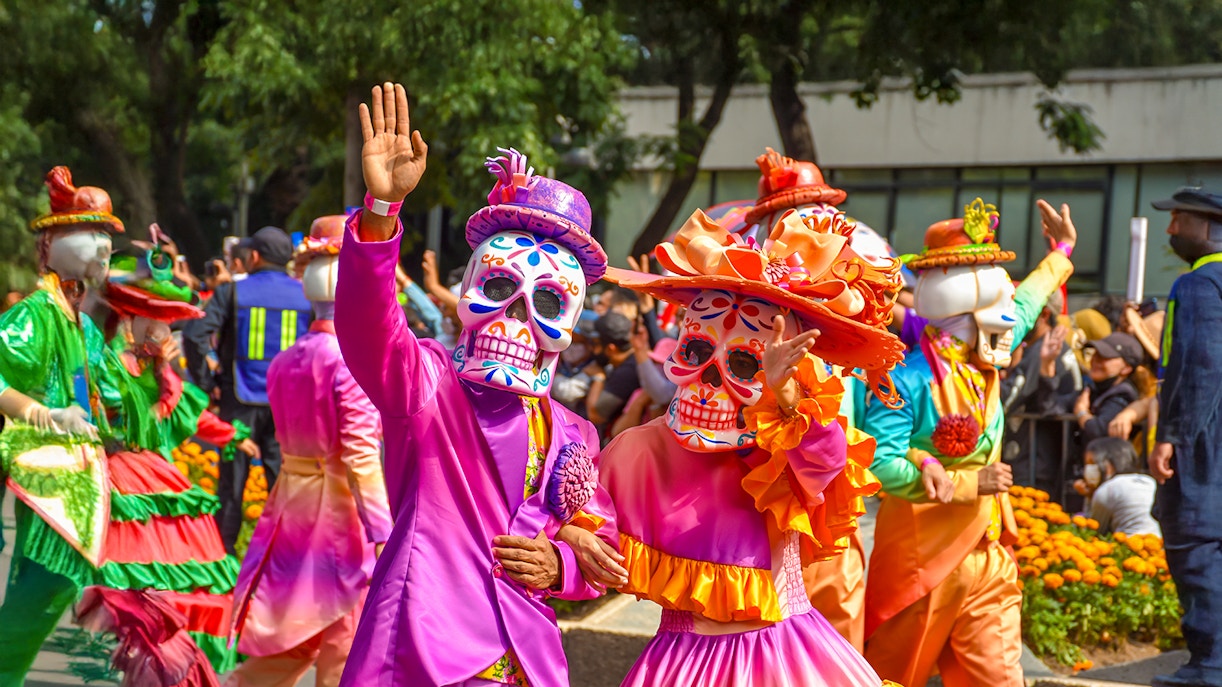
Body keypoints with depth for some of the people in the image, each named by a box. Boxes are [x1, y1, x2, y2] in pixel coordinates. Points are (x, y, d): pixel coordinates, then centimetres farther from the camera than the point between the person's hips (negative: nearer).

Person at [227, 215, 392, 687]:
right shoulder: (352, 360, -14)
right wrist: (382, 533, -17)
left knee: (287, 647, 17)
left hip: (291, 502, 7)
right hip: (340, 508, -7)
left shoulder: (285, 362, 9)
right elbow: (360, 455, -18)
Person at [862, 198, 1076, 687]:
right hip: (919, 560, -7)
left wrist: (1062, 252, 41)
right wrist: (968, 483, -19)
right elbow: (881, 465, -24)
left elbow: (1019, 308, 29)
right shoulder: (911, 378, -17)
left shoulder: (985, 365, 8)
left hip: (986, 554, 7)